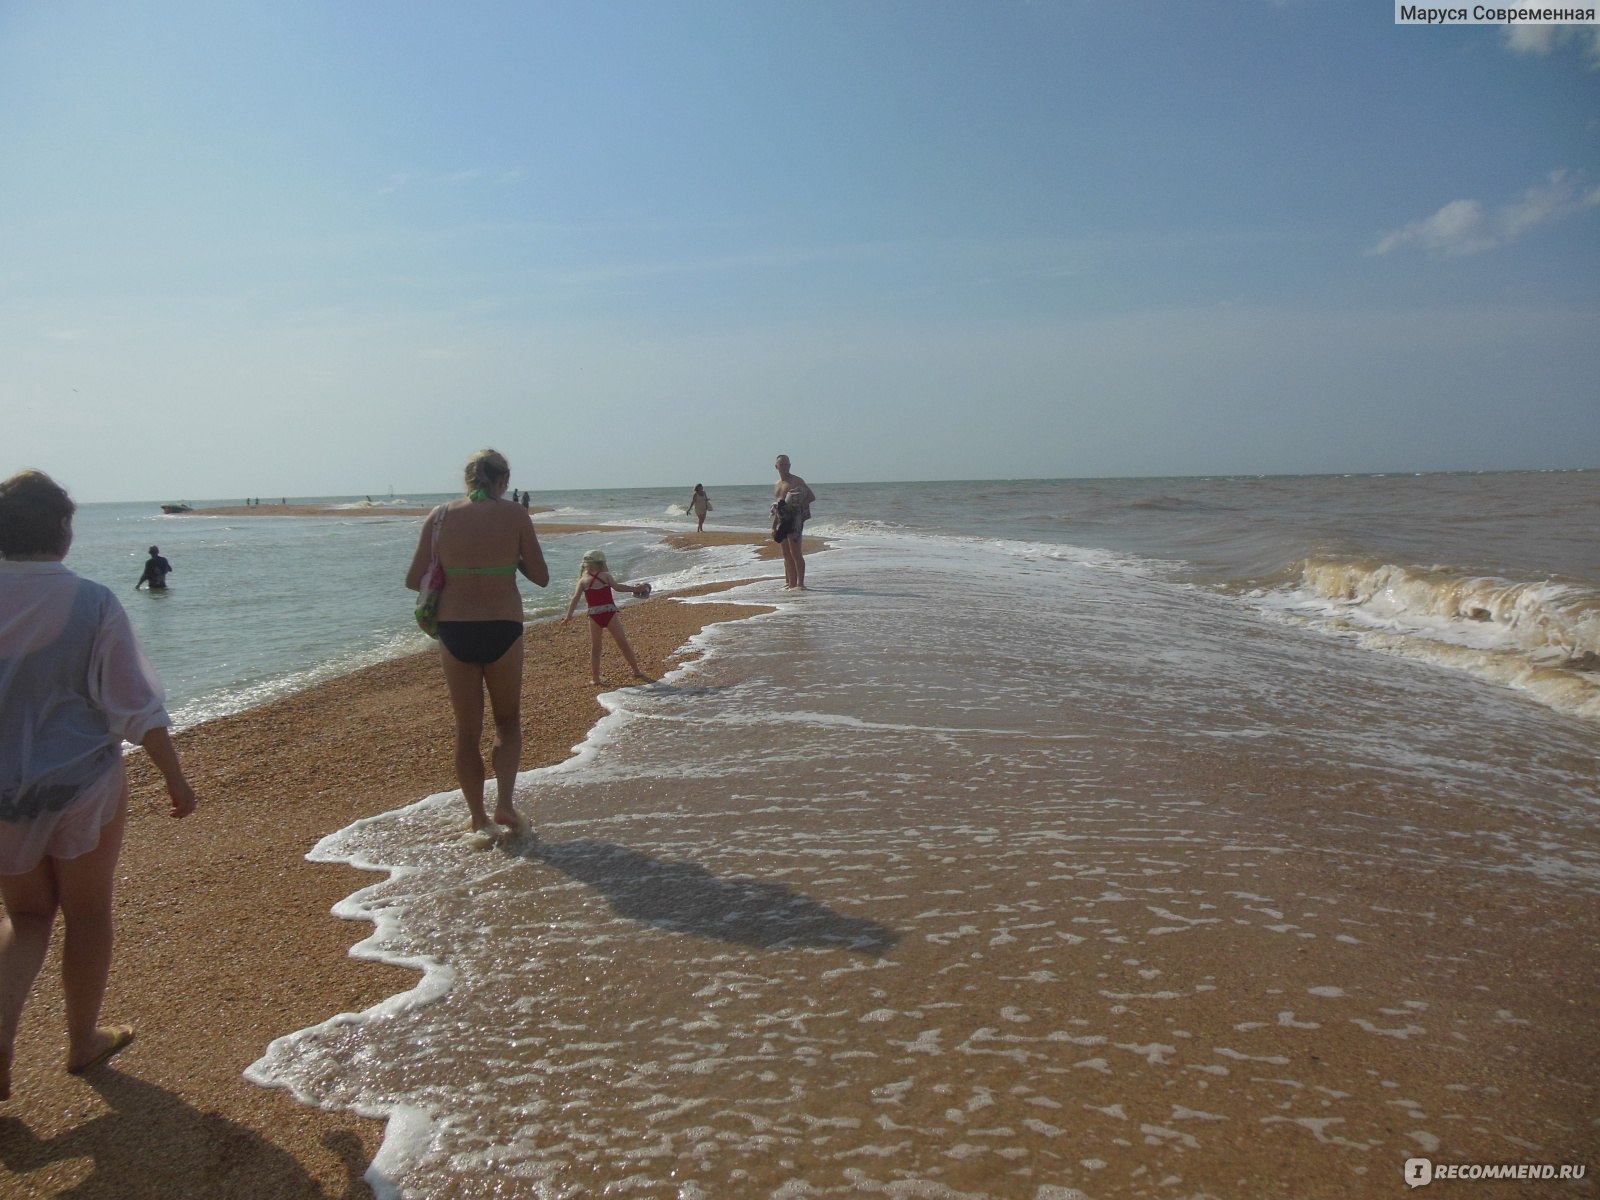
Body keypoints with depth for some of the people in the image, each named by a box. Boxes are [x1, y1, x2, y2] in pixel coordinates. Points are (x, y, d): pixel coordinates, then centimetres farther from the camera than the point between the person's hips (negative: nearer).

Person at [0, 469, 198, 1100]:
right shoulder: (92, 604, -14)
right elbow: (138, 707, -12)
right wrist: (175, 778, -2)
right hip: (84, 786, -3)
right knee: (87, 914, 15)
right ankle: (83, 1040, 29)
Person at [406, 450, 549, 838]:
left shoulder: (440, 516, 1)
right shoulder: (514, 515, -4)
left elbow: (413, 580, 2)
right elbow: (541, 576, -2)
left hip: (454, 631, 2)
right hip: (503, 629, -1)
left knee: (467, 730, 15)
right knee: (508, 721, 19)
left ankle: (478, 818, 20)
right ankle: (505, 801, 2)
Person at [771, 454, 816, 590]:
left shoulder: (796, 481, -4)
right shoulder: (776, 485, 18)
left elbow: (811, 496, -8)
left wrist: (799, 505, -20)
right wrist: (774, 527, 20)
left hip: (794, 519, -8)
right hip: (782, 521, 8)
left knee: (795, 552, -13)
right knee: (787, 554, 9)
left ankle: (800, 583, -12)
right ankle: (791, 583, 14)